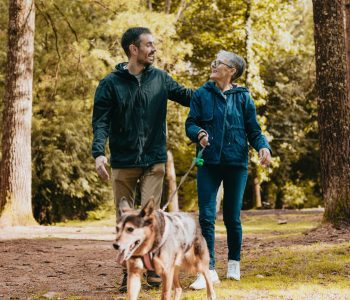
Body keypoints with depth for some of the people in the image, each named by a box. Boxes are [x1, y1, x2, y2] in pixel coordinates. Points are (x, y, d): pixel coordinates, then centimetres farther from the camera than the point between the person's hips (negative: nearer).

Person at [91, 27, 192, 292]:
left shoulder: (160, 78, 6)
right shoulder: (111, 83, -3)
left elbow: (188, 97, 16)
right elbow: (100, 121, -8)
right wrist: (99, 153, -22)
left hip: (154, 161, 1)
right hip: (123, 163, -1)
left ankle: (154, 268, 6)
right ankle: (130, 271, 16)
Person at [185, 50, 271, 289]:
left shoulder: (243, 97, 3)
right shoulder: (202, 95, 4)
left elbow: (254, 130, 2)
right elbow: (190, 124, 4)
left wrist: (263, 147, -17)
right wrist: (199, 133, -19)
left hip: (236, 164, 0)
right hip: (209, 164, 0)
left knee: (232, 218, 9)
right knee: (207, 217, -8)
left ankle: (234, 264, 28)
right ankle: (209, 270, -6)